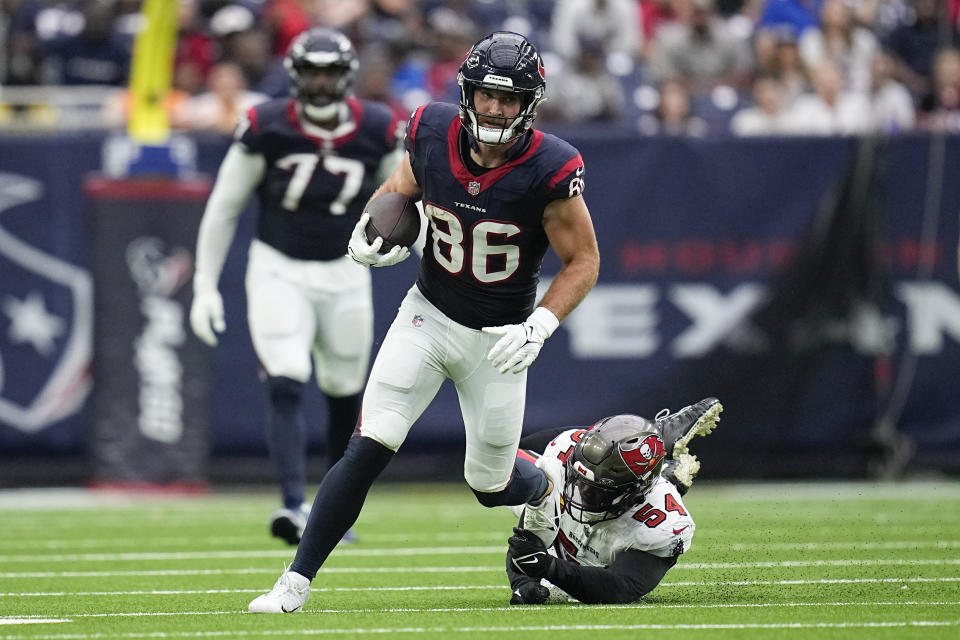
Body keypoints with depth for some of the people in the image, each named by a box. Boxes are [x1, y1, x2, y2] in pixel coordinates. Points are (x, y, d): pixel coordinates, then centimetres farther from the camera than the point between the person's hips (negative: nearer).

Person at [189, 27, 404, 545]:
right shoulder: (267, 129, -13)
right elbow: (223, 209, -3)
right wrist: (205, 285, -5)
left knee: (345, 396, 12)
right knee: (285, 389, -18)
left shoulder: (377, 132, -8)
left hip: (344, 275, 3)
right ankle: (294, 507, -24)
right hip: (278, 273, -3)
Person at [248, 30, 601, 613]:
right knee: (370, 449, -14)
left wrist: (538, 327, -24)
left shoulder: (549, 170, -22)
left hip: (498, 340, -1)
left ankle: (555, 490, 46)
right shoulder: (433, 133, -12)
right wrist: (368, 230, -10)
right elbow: (400, 189, 10)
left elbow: (583, 263, -12)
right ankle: (296, 583, -10)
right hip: (428, 317, 1)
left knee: (491, 485, 10)